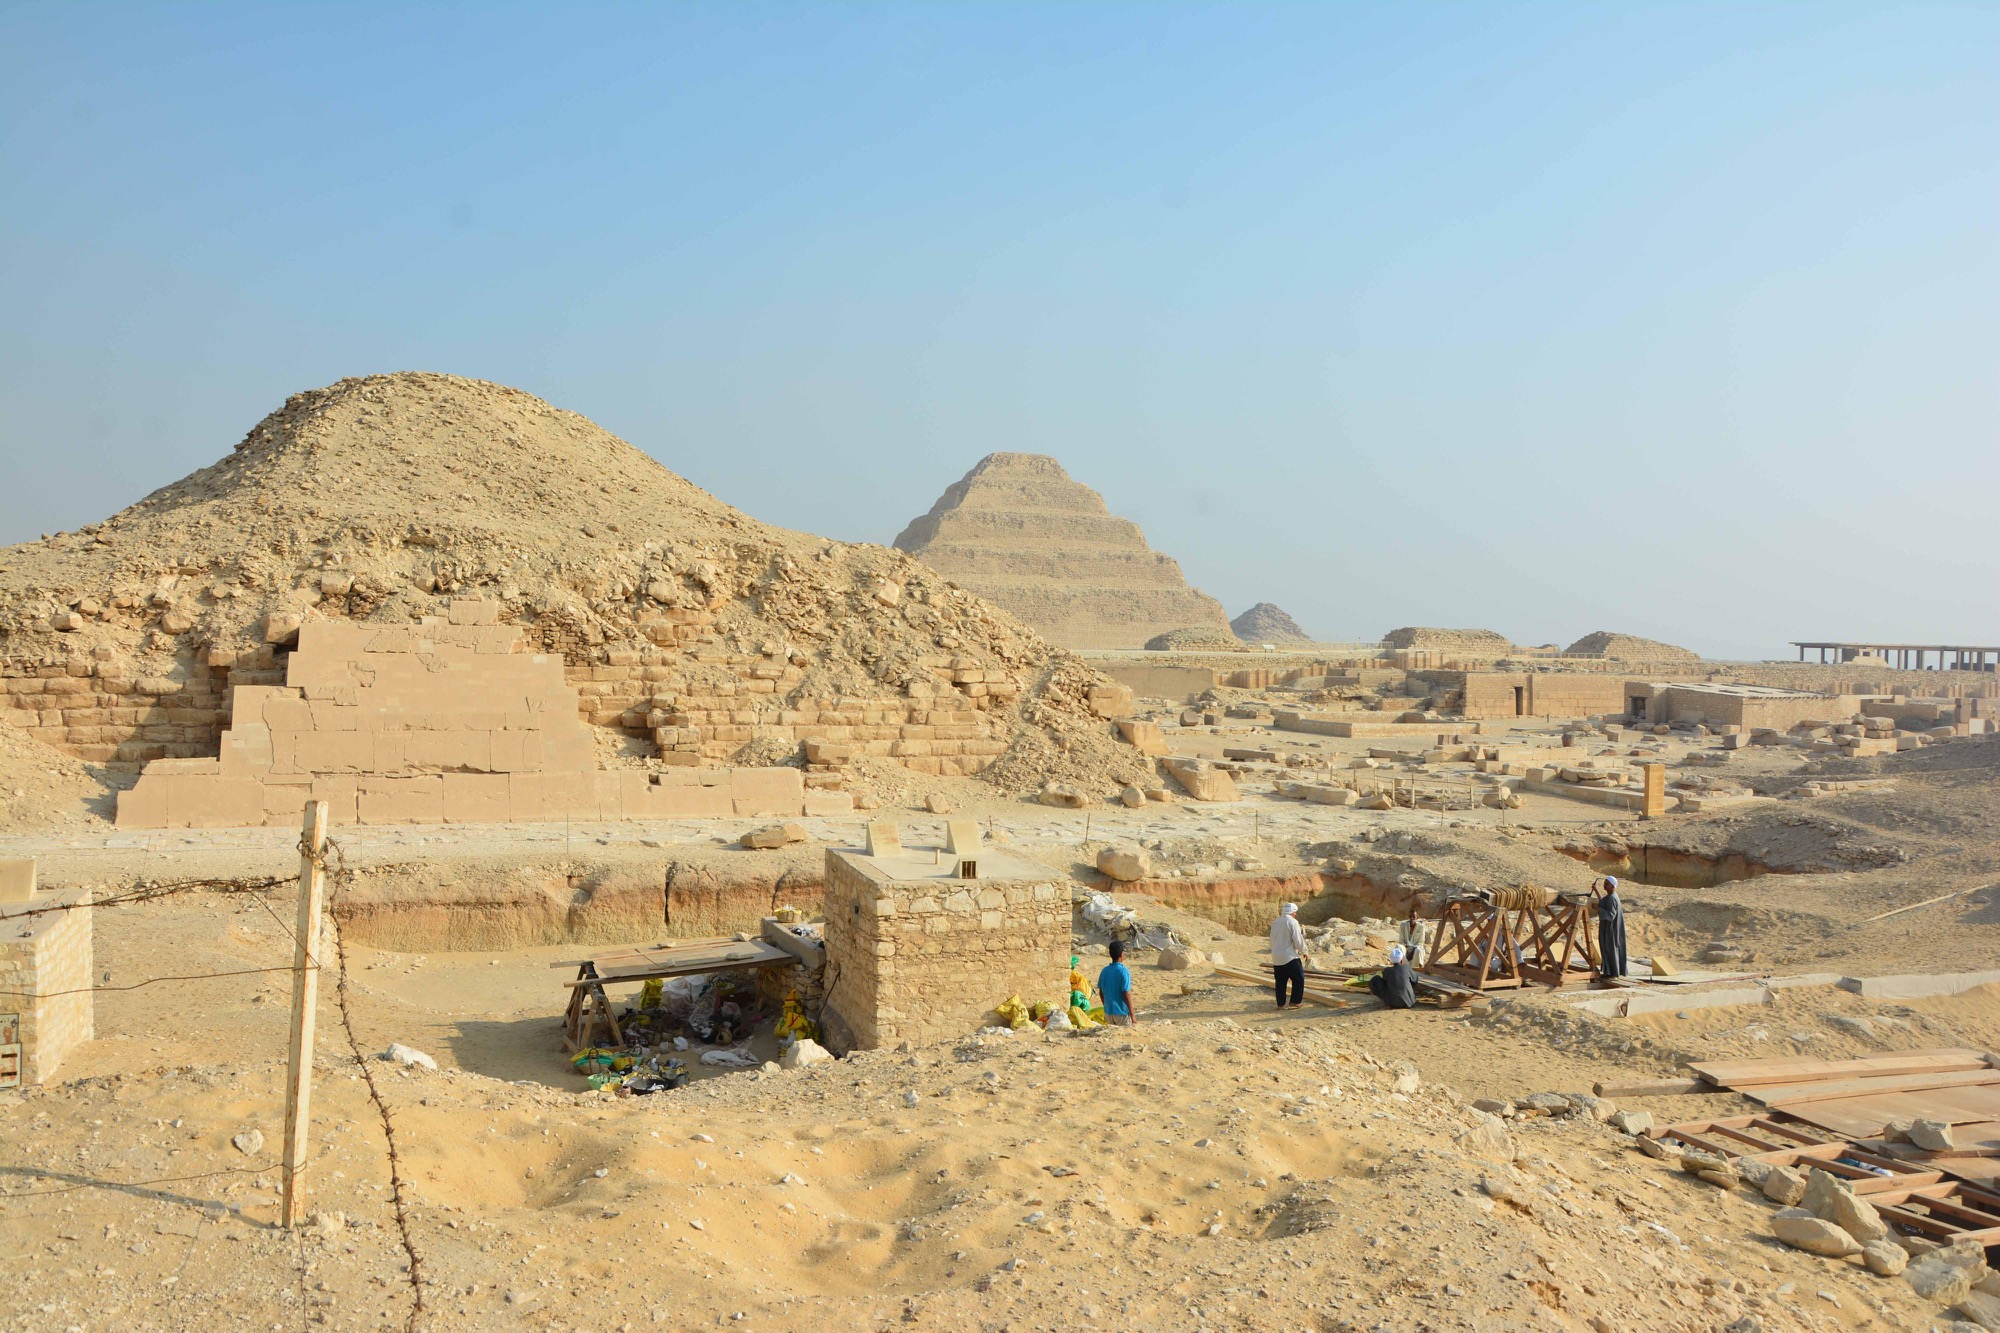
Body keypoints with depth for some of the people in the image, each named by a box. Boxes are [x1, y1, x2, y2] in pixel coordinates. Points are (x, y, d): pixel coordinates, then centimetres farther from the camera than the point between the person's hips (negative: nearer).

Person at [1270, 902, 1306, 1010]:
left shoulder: (1275, 922, 10)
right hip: (1289, 957, -7)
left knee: (1280, 981, 10)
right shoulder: (1292, 922, -11)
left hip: (1276, 957, 7)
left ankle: (1280, 1004, 11)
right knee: (1299, 979, 6)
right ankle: (1296, 1001, 6)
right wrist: (1303, 951, 4)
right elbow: (1298, 941, -11)